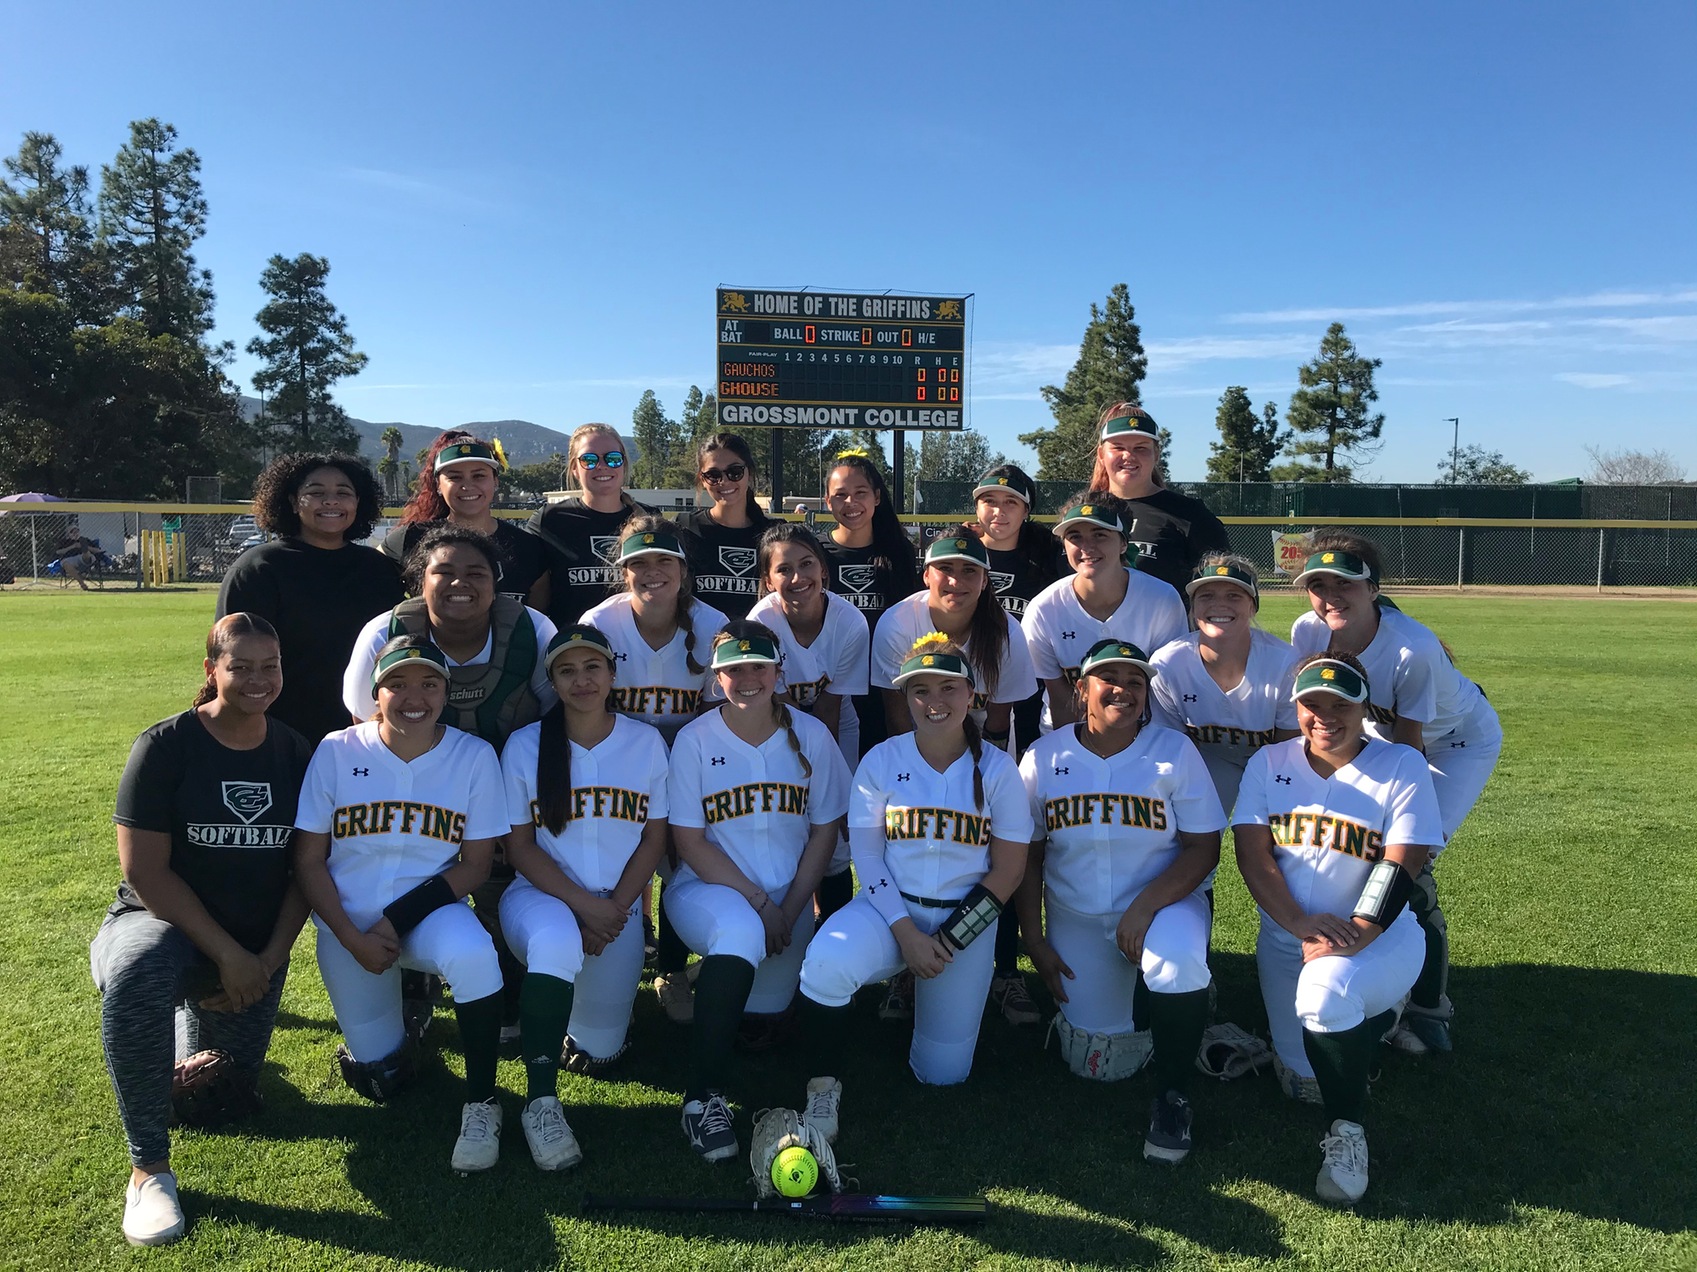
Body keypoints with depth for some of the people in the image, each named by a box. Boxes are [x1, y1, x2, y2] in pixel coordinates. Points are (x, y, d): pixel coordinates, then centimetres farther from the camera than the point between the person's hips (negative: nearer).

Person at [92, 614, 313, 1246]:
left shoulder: (296, 754, -1)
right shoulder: (166, 746, -13)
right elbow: (144, 870, -16)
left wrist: (269, 959, -9)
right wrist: (225, 953, -19)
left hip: (256, 949, 4)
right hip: (162, 923, -3)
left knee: (217, 1104, 7)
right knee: (138, 975, -40)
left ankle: (198, 1014, 39)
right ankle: (149, 1166, -23)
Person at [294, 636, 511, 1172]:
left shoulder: (474, 756, -9)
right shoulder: (337, 752, -7)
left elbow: (475, 865, -7)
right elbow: (308, 860, -3)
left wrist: (396, 921, -17)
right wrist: (353, 939, -14)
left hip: (433, 910, -1)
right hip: (349, 921, 2)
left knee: (472, 953, -36)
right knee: (380, 1079, 2)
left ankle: (480, 1104, -16)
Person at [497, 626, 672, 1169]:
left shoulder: (646, 742, 1)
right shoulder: (525, 746, -3)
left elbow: (654, 838, 2)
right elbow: (519, 845, -5)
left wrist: (614, 909, -11)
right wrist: (583, 905, -16)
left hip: (619, 905, 2)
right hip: (542, 895, -2)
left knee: (598, 1050, -1)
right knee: (556, 942, -38)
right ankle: (541, 1100, -24)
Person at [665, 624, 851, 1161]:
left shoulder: (811, 736, -1)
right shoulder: (695, 740, -7)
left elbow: (823, 832, 2)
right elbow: (690, 842, -8)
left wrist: (788, 911, -8)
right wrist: (758, 904, -15)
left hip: (789, 895, 4)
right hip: (709, 886, -3)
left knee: (762, 1015, -3)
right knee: (740, 932, -36)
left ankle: (720, 988, 36)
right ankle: (704, 1097, -28)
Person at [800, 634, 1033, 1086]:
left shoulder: (997, 770, -5)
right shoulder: (881, 761, -4)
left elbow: (1008, 870, -4)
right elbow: (867, 855, -5)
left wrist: (947, 941, -12)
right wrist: (906, 933, -17)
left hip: (965, 918, 1)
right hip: (891, 906, 0)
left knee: (943, 1073, 3)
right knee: (826, 964, -33)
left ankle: (918, 993, 34)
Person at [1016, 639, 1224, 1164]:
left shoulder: (1174, 751, -7)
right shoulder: (1043, 758, -3)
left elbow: (1203, 848, -10)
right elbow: (1027, 857, 3)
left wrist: (1146, 905, -23)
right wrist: (1035, 942, 0)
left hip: (1164, 904, -2)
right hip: (1077, 919, 2)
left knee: (1178, 965, -36)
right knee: (1097, 1065, -1)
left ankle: (1173, 1094, -10)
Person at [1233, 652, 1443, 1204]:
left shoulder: (1401, 766, -7)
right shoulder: (1268, 764, 2)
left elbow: (1400, 867, -14)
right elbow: (1252, 853, -7)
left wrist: (1353, 935, -27)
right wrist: (1301, 924, -21)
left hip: (1380, 936, -4)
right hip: (1285, 939, 4)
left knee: (1325, 991, -37)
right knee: (1306, 1084, 3)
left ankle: (1347, 1129, -14)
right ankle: (1369, 1016, 35)